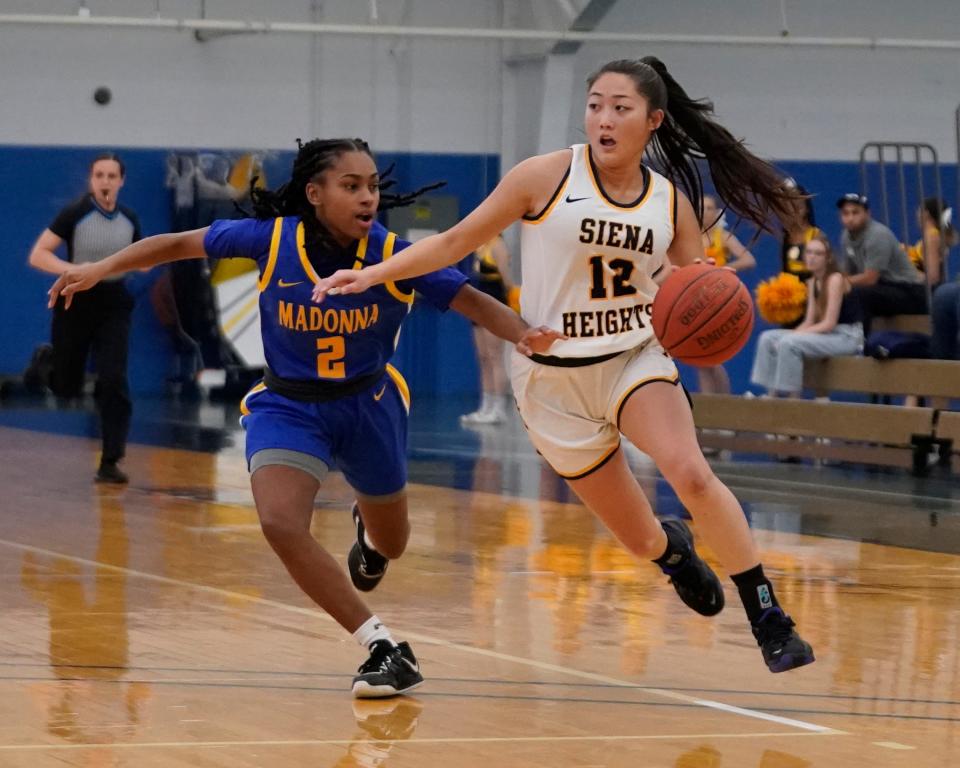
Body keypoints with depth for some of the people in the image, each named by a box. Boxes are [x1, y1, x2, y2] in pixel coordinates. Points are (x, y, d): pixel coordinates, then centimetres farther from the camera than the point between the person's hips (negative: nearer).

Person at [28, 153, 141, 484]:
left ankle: (110, 463, -6)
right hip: (76, 302, -2)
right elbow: (38, 256, -14)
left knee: (114, 382, -10)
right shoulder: (74, 215, -11)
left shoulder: (129, 220, 2)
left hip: (113, 305, 2)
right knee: (66, 388, 3)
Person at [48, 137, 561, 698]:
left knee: (391, 545, 19)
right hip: (287, 405, -1)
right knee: (280, 523, -28)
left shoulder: (396, 256, -21)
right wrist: (102, 269, -10)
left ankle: (369, 530, 61)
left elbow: (473, 302, -22)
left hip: (369, 404, 1)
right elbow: (181, 245, -7)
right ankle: (385, 650, -21)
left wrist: (525, 335, -41)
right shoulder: (272, 239, -20)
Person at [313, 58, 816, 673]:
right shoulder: (548, 177, -9)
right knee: (644, 541, 3)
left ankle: (770, 621, -20)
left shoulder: (672, 203, 0)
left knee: (692, 475, -29)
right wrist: (373, 275, -9)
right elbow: (458, 241, -1)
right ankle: (675, 549, 43)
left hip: (636, 361, 1)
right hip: (556, 378, -1)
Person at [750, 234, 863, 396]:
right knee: (768, 338, -2)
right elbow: (809, 322, 7)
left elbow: (829, 323, -19)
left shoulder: (835, 279, -13)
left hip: (847, 336, -9)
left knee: (789, 343, -28)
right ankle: (772, 394, -8)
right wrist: (792, 333, -12)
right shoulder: (812, 282, 11)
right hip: (826, 333, 9)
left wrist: (794, 334, -21)